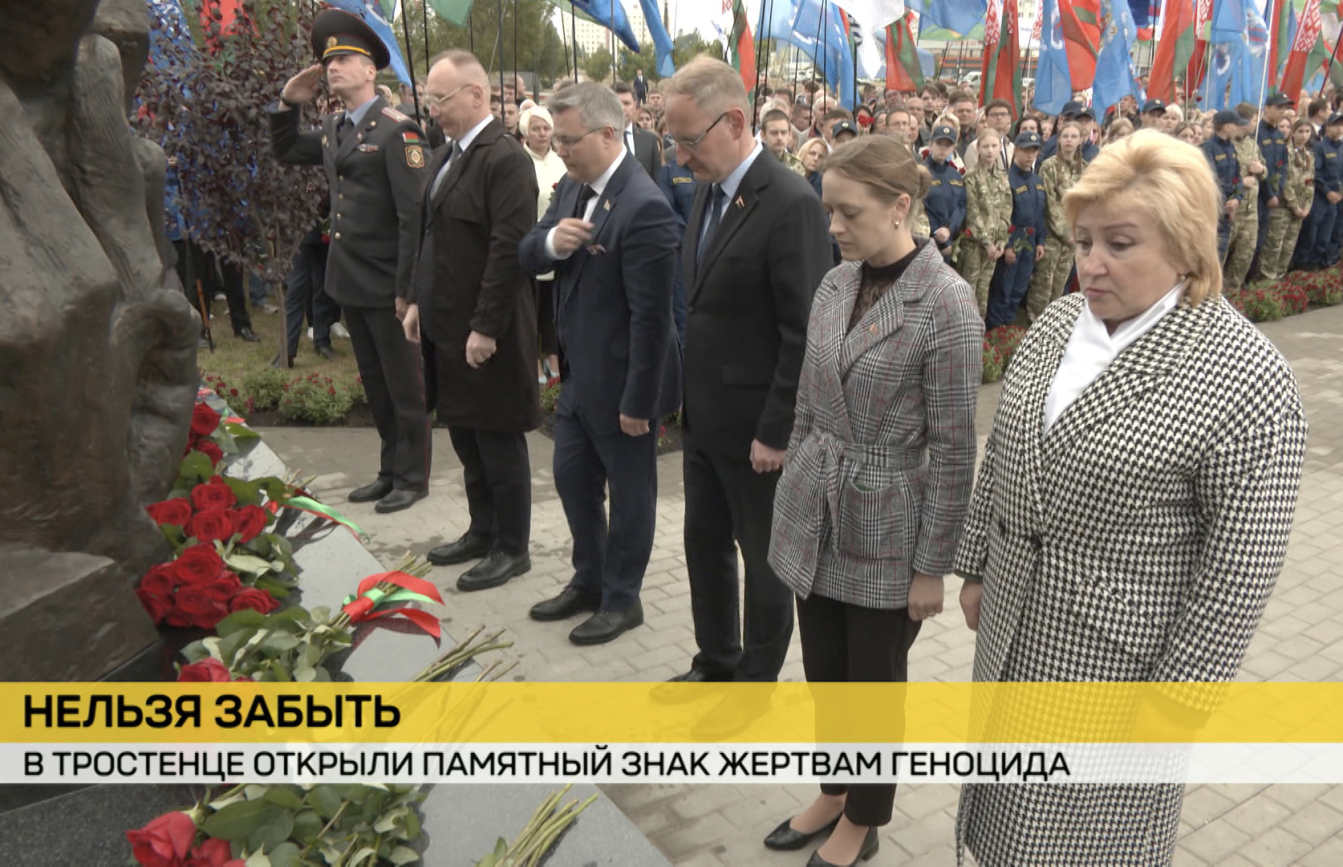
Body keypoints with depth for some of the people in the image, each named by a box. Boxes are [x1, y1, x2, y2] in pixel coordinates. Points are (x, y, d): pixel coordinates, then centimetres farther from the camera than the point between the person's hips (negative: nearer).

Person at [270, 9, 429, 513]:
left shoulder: (396, 130, -13)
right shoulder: (333, 128, 11)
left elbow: (414, 216, -18)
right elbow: (285, 153, 28)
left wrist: (406, 288, -20)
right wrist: (287, 103, 13)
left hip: (386, 286, -8)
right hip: (349, 282, 8)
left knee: (404, 385, 5)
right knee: (374, 385, 16)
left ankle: (412, 477, 18)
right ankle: (391, 470, 29)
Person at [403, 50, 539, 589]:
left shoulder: (506, 159, -15)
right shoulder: (448, 156, 12)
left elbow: (509, 249, -20)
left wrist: (486, 328, -21)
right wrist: (419, 301, 14)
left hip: (486, 333, -9)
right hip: (447, 325, 9)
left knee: (498, 442, 3)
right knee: (465, 436, 17)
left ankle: (512, 549, 18)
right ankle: (482, 532, 32)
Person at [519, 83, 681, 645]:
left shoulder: (644, 207, -24)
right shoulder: (573, 187, 4)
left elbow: (650, 315, -23)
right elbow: (528, 256, 6)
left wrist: (638, 401, -20)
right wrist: (551, 241, -17)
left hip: (621, 380, -9)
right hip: (577, 372, 9)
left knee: (628, 492, 10)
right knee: (572, 479, 19)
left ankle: (621, 600, 28)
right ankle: (589, 581, 39)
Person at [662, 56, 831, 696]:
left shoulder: (791, 204, -20)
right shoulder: (708, 191, 6)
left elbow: (804, 334, -20)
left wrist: (774, 432, -17)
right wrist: (690, 397, 11)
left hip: (755, 428, -8)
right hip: (703, 418, 8)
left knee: (764, 558, 11)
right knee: (704, 544, 19)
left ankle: (757, 679, 31)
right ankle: (715, 662, 39)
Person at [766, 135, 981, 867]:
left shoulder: (947, 306, -17)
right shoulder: (835, 284, 2)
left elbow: (952, 450, -15)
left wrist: (933, 565, -12)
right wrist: (792, 494, 14)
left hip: (885, 533, -5)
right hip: (814, 518, 6)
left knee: (874, 684, 13)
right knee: (822, 673, 20)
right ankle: (832, 793, 44)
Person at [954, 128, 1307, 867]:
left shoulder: (1244, 376, -20)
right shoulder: (1055, 324, 0)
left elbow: (1240, 567, -18)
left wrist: (1174, 704, -15)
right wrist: (975, 568, 13)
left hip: (1119, 655, -6)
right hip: (1014, 625, 6)